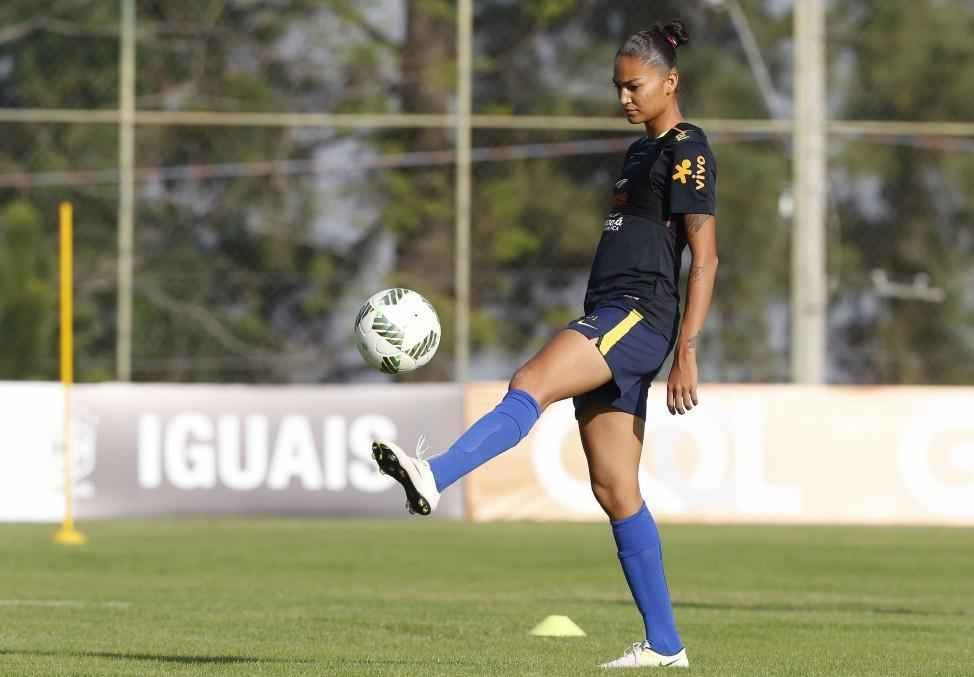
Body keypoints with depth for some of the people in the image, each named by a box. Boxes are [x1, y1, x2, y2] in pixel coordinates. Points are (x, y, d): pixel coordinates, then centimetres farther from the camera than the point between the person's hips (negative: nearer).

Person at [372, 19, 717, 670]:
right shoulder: (641, 152, 24)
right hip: (608, 320, 10)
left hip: (638, 318, -10)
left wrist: (687, 353, -18)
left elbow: (704, 257, -11)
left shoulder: (688, 150, -4)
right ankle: (664, 644, 7)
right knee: (615, 490, 5)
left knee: (529, 386, -32)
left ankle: (434, 477, -55)